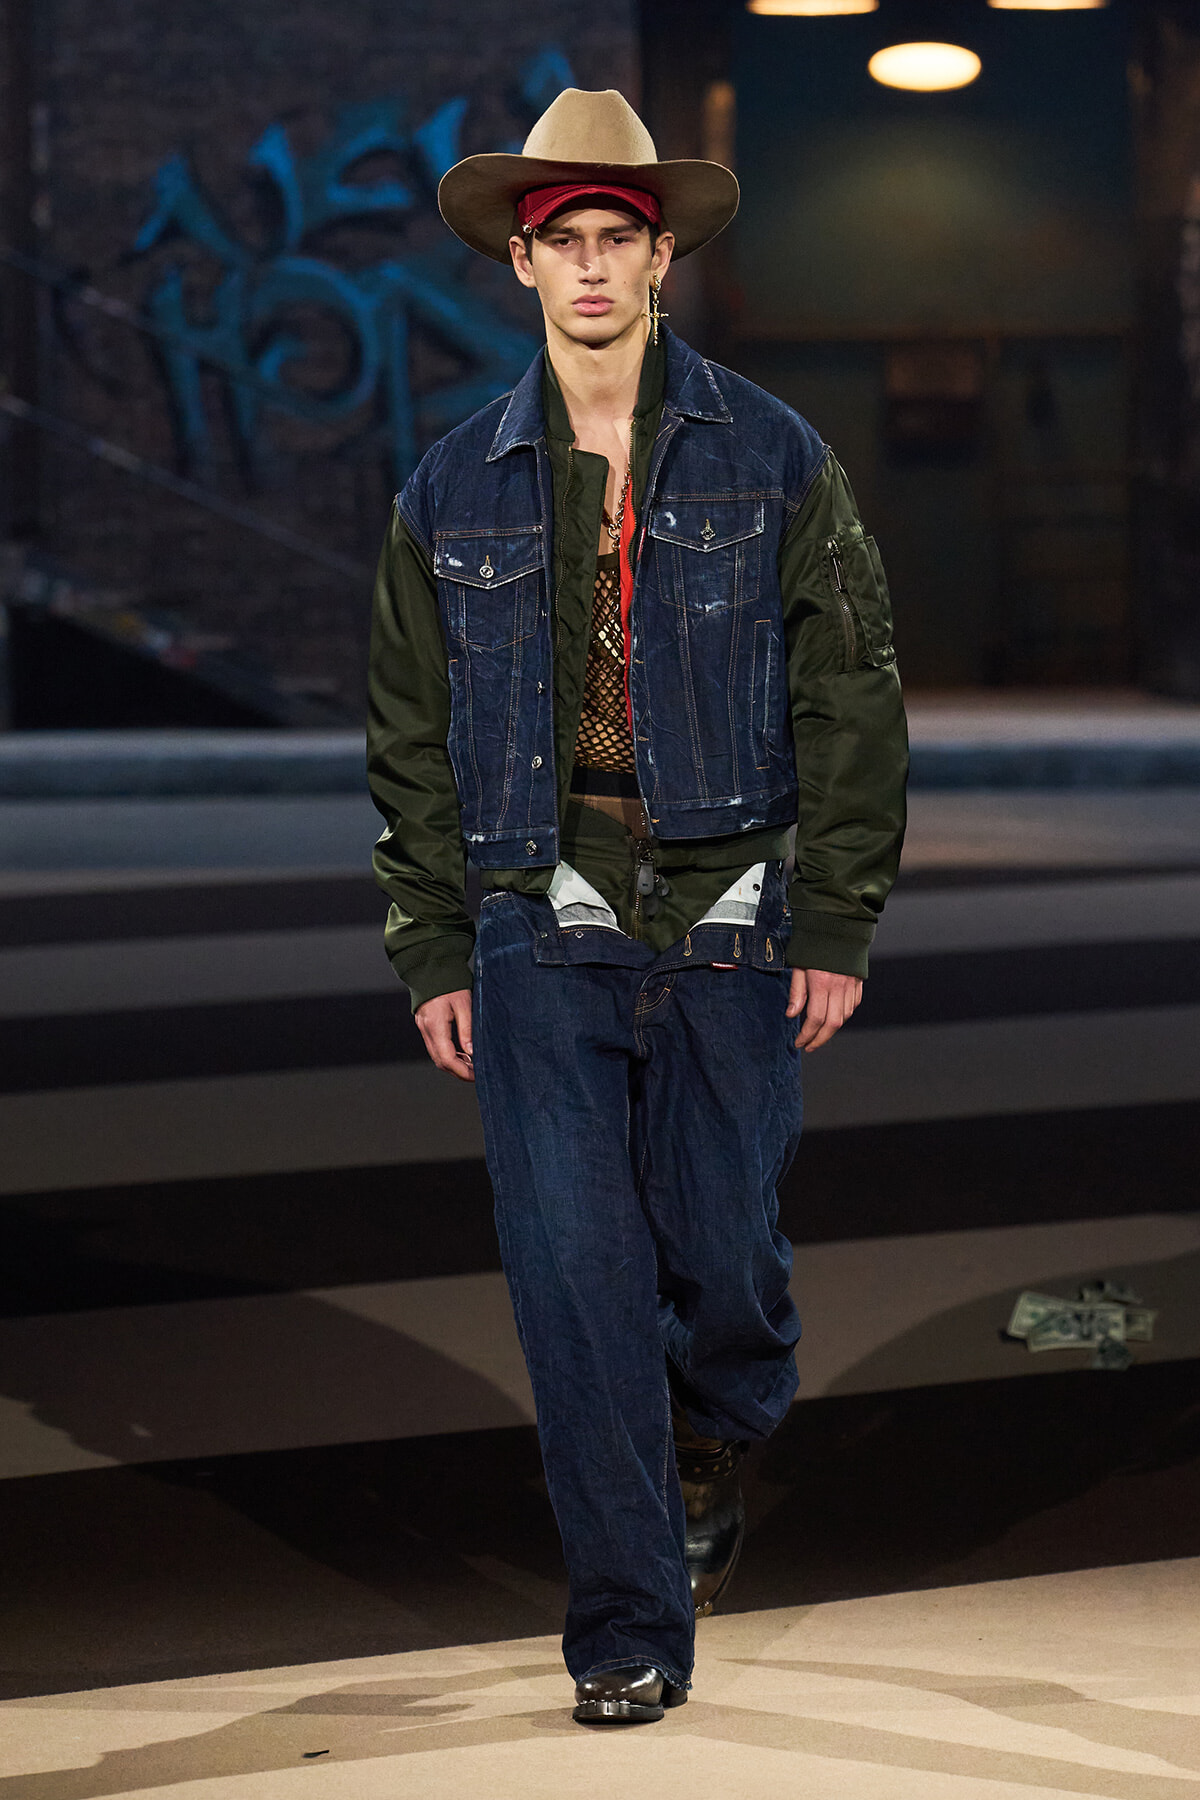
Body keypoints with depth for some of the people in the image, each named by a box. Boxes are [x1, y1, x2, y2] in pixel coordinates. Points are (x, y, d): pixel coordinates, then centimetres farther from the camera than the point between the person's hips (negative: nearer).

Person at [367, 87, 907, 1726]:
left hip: (730, 919, -1)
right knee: (576, 1276, -4)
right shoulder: (457, 493, 7)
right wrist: (431, 955, 6)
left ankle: (717, 1448, 39)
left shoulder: (772, 464, 2)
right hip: (541, 930, 1)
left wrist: (840, 926, -2)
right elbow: (411, 739, 11)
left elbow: (852, 702, 3)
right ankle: (631, 1624, 5)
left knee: (720, 1249, 4)